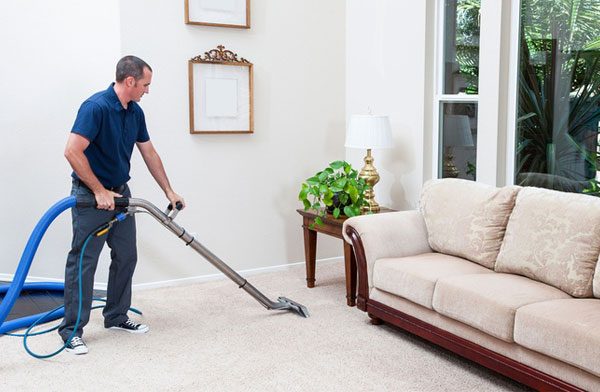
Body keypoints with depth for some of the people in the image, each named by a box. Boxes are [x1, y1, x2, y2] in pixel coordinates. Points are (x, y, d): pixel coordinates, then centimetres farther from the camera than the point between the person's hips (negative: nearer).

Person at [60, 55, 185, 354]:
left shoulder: (135, 112, 5)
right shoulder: (96, 107, -21)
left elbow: (149, 154, 13)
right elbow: (72, 152, -26)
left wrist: (169, 191, 12)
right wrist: (99, 191, -22)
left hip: (120, 194, 8)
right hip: (91, 195, -8)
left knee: (126, 257, 11)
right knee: (83, 261, -3)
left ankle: (116, 317, 25)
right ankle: (72, 329, 7)